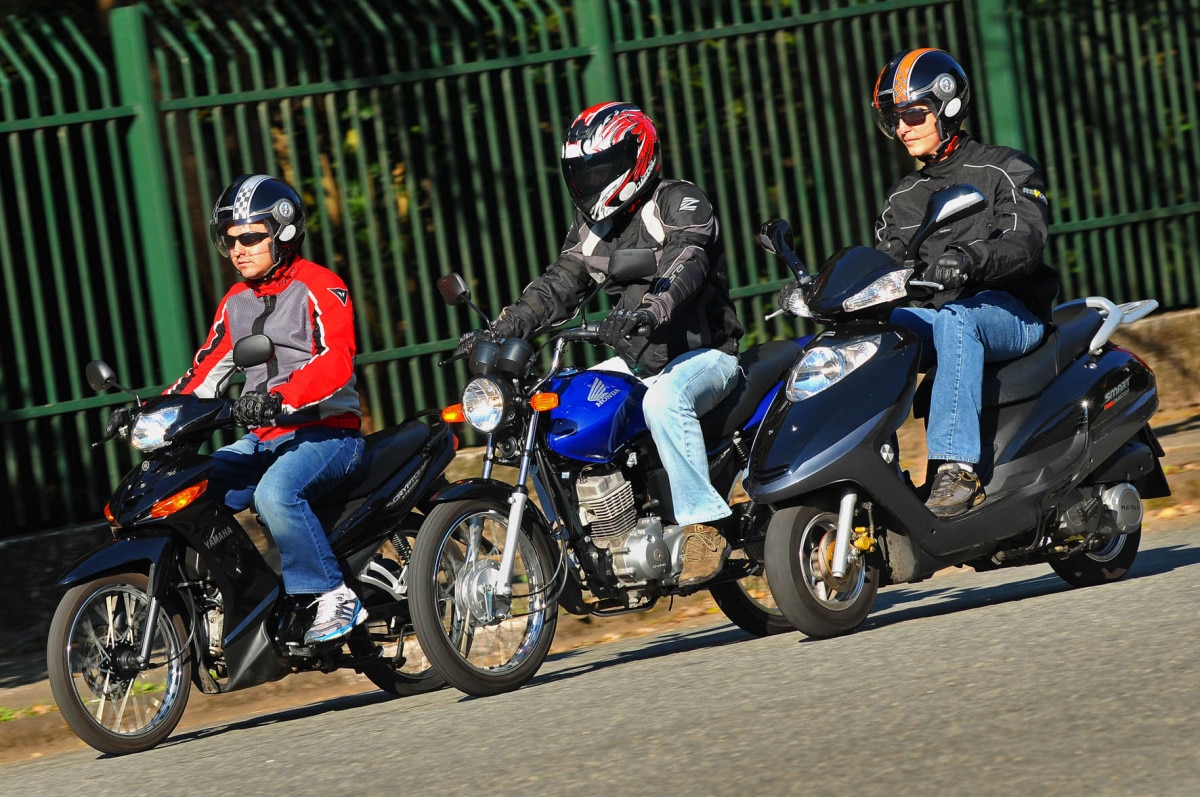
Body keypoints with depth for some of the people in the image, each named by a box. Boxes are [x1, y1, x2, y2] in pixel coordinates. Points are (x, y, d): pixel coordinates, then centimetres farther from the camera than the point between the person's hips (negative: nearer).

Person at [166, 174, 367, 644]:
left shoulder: (320, 288, -7)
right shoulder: (235, 302, 18)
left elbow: (336, 361, -22)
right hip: (264, 440, 8)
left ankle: (334, 596, -27)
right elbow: (206, 368, 20)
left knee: (275, 492, -36)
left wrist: (277, 398, -37)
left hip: (327, 431, -8)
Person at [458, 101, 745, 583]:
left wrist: (648, 311, -48)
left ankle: (703, 526, -34)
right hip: (636, 362, 8)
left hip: (703, 353, -8)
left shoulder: (680, 203, -10)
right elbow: (559, 285, 9)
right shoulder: (592, 227, 14)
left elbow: (685, 265, -28)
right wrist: (500, 329, -8)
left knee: (664, 400, -39)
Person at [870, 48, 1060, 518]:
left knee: (954, 320, -40)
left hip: (1009, 313, -6)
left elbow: (1024, 244, -15)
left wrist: (968, 259, -37)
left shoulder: (1006, 171, 2)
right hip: (929, 313, 6)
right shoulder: (902, 197, 22)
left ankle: (958, 467, -49)